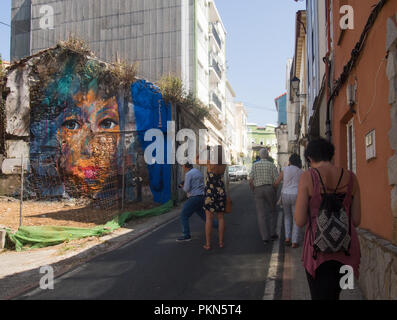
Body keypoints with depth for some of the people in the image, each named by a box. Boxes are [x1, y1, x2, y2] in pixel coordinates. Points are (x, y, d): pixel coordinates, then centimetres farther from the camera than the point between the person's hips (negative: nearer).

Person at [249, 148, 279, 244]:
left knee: (261, 214, 3)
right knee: (272, 211, 17)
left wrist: (253, 191, 10)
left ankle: (265, 238, 2)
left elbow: (251, 180, -5)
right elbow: (276, 180, -4)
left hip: (258, 190, 0)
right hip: (270, 189, 0)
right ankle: (272, 233, 14)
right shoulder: (272, 165, 1)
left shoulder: (255, 165, 2)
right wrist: (274, 191, 11)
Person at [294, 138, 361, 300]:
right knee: (334, 294, 26)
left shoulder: (307, 177, -11)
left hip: (319, 249, -4)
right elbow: (356, 220, 3)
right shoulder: (350, 177, 0)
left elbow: (300, 221, -11)